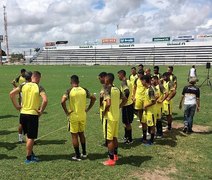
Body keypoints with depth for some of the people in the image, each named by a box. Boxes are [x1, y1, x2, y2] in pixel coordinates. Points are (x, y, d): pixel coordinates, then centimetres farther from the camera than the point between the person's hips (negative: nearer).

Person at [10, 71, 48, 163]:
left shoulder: (24, 85, 2)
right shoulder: (39, 88, -10)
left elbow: (11, 94, -2)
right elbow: (45, 100, -24)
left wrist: (16, 106, 5)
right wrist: (41, 111, -12)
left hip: (23, 113, 5)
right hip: (33, 114, -5)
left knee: (28, 135, 21)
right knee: (31, 137, 5)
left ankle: (31, 153, 29)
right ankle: (28, 158, 13)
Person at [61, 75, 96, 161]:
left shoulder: (69, 91, -11)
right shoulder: (84, 90, 0)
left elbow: (63, 101, -23)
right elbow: (93, 98, 3)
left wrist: (66, 112, -11)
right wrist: (87, 109, 7)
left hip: (73, 116, -4)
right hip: (83, 116, 4)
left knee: (74, 135, 7)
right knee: (81, 133, 21)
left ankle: (77, 156, 13)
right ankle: (84, 153, 28)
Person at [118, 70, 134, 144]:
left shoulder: (123, 82, -17)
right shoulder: (128, 81, 12)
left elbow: (127, 92, -31)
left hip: (127, 105, -9)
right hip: (130, 103, 10)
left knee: (127, 123, 1)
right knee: (126, 122, 20)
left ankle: (130, 139, 10)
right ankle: (126, 136, 33)